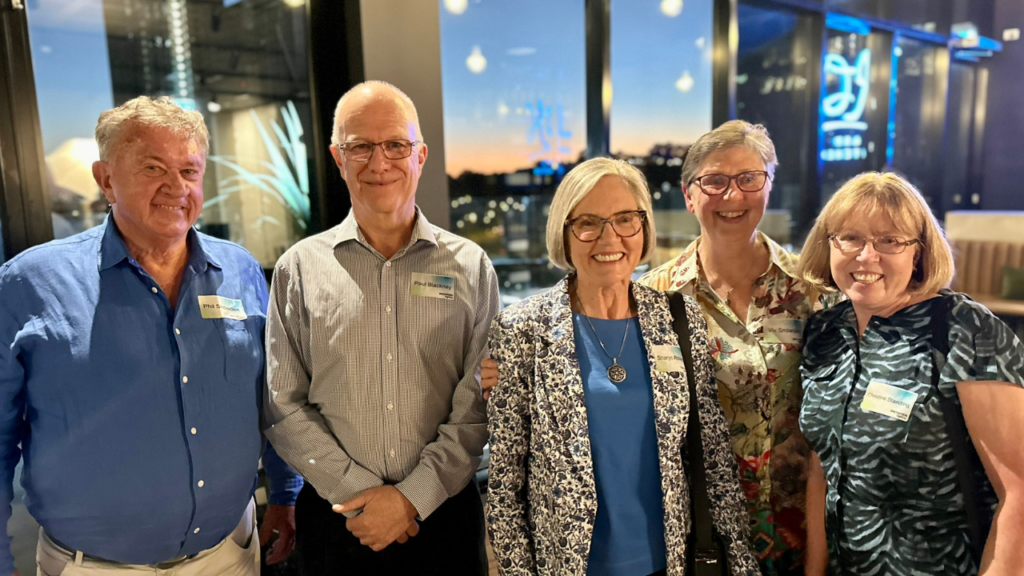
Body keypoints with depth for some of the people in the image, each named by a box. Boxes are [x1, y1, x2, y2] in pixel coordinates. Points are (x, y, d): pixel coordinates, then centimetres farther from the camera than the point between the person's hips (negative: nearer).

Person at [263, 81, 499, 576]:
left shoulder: (470, 266, -2)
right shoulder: (299, 269, -1)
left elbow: (478, 404, -5)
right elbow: (284, 405, -2)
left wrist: (412, 496, -12)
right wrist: (359, 492, -10)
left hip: (443, 512, 0)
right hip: (335, 517, 0)